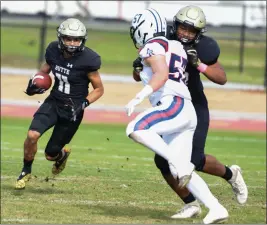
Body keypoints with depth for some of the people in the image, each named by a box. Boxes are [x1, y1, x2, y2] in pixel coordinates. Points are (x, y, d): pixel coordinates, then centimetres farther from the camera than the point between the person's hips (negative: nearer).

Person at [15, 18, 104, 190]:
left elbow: (99, 89, -7)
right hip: (54, 102, 3)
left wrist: (84, 104, -22)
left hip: (72, 109, -3)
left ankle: (62, 154, 44)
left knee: (51, 154, 4)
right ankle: (26, 172, 5)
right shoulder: (54, 51, -5)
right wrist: (35, 84, -7)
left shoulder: (87, 60, -18)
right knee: (32, 135, -22)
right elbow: (44, 71, 14)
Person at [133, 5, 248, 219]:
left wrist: (199, 64, -28)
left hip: (195, 108, -3)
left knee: (195, 159, -15)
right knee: (164, 160, -7)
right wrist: (139, 67, -29)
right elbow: (139, 78, -4)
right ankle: (191, 204, 10)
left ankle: (230, 174, 16)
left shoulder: (203, 48, -16)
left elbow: (222, 78, -12)